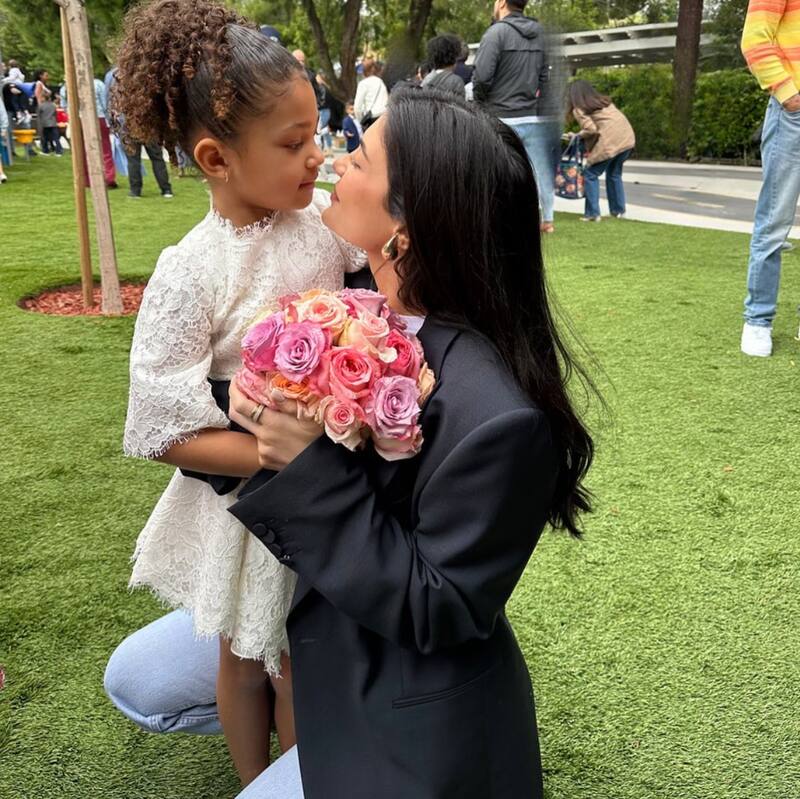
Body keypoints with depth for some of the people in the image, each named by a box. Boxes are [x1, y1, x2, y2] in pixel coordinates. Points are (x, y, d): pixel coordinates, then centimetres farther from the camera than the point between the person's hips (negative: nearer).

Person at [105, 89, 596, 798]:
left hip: (408, 698, -7)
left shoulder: (499, 418, -35)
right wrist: (258, 401, -25)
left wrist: (312, 465, -33)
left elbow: (439, 607, -27)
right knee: (136, 679, 17)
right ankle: (304, 713, 28)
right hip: (320, 603, 7)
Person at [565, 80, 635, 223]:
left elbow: (591, 129, -8)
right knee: (614, 174, 23)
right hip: (628, 137, 7)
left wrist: (578, 135, 11)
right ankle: (618, 210, 26)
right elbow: (610, 121, 18)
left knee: (591, 175, 7)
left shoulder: (579, 109, 5)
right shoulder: (604, 101, 26)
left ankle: (592, 213, 3)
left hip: (610, 141, -7)